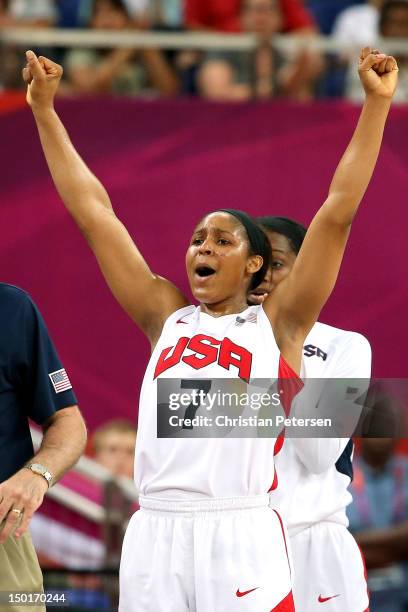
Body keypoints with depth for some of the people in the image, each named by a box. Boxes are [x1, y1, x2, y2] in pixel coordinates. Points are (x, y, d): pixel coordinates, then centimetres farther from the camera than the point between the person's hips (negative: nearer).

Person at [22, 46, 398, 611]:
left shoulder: (276, 325, 9)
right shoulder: (166, 317, 18)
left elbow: (339, 211, 4)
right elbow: (94, 213, 19)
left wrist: (377, 102, 0)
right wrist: (45, 110, 20)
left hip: (240, 536, -3)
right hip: (154, 532, 3)